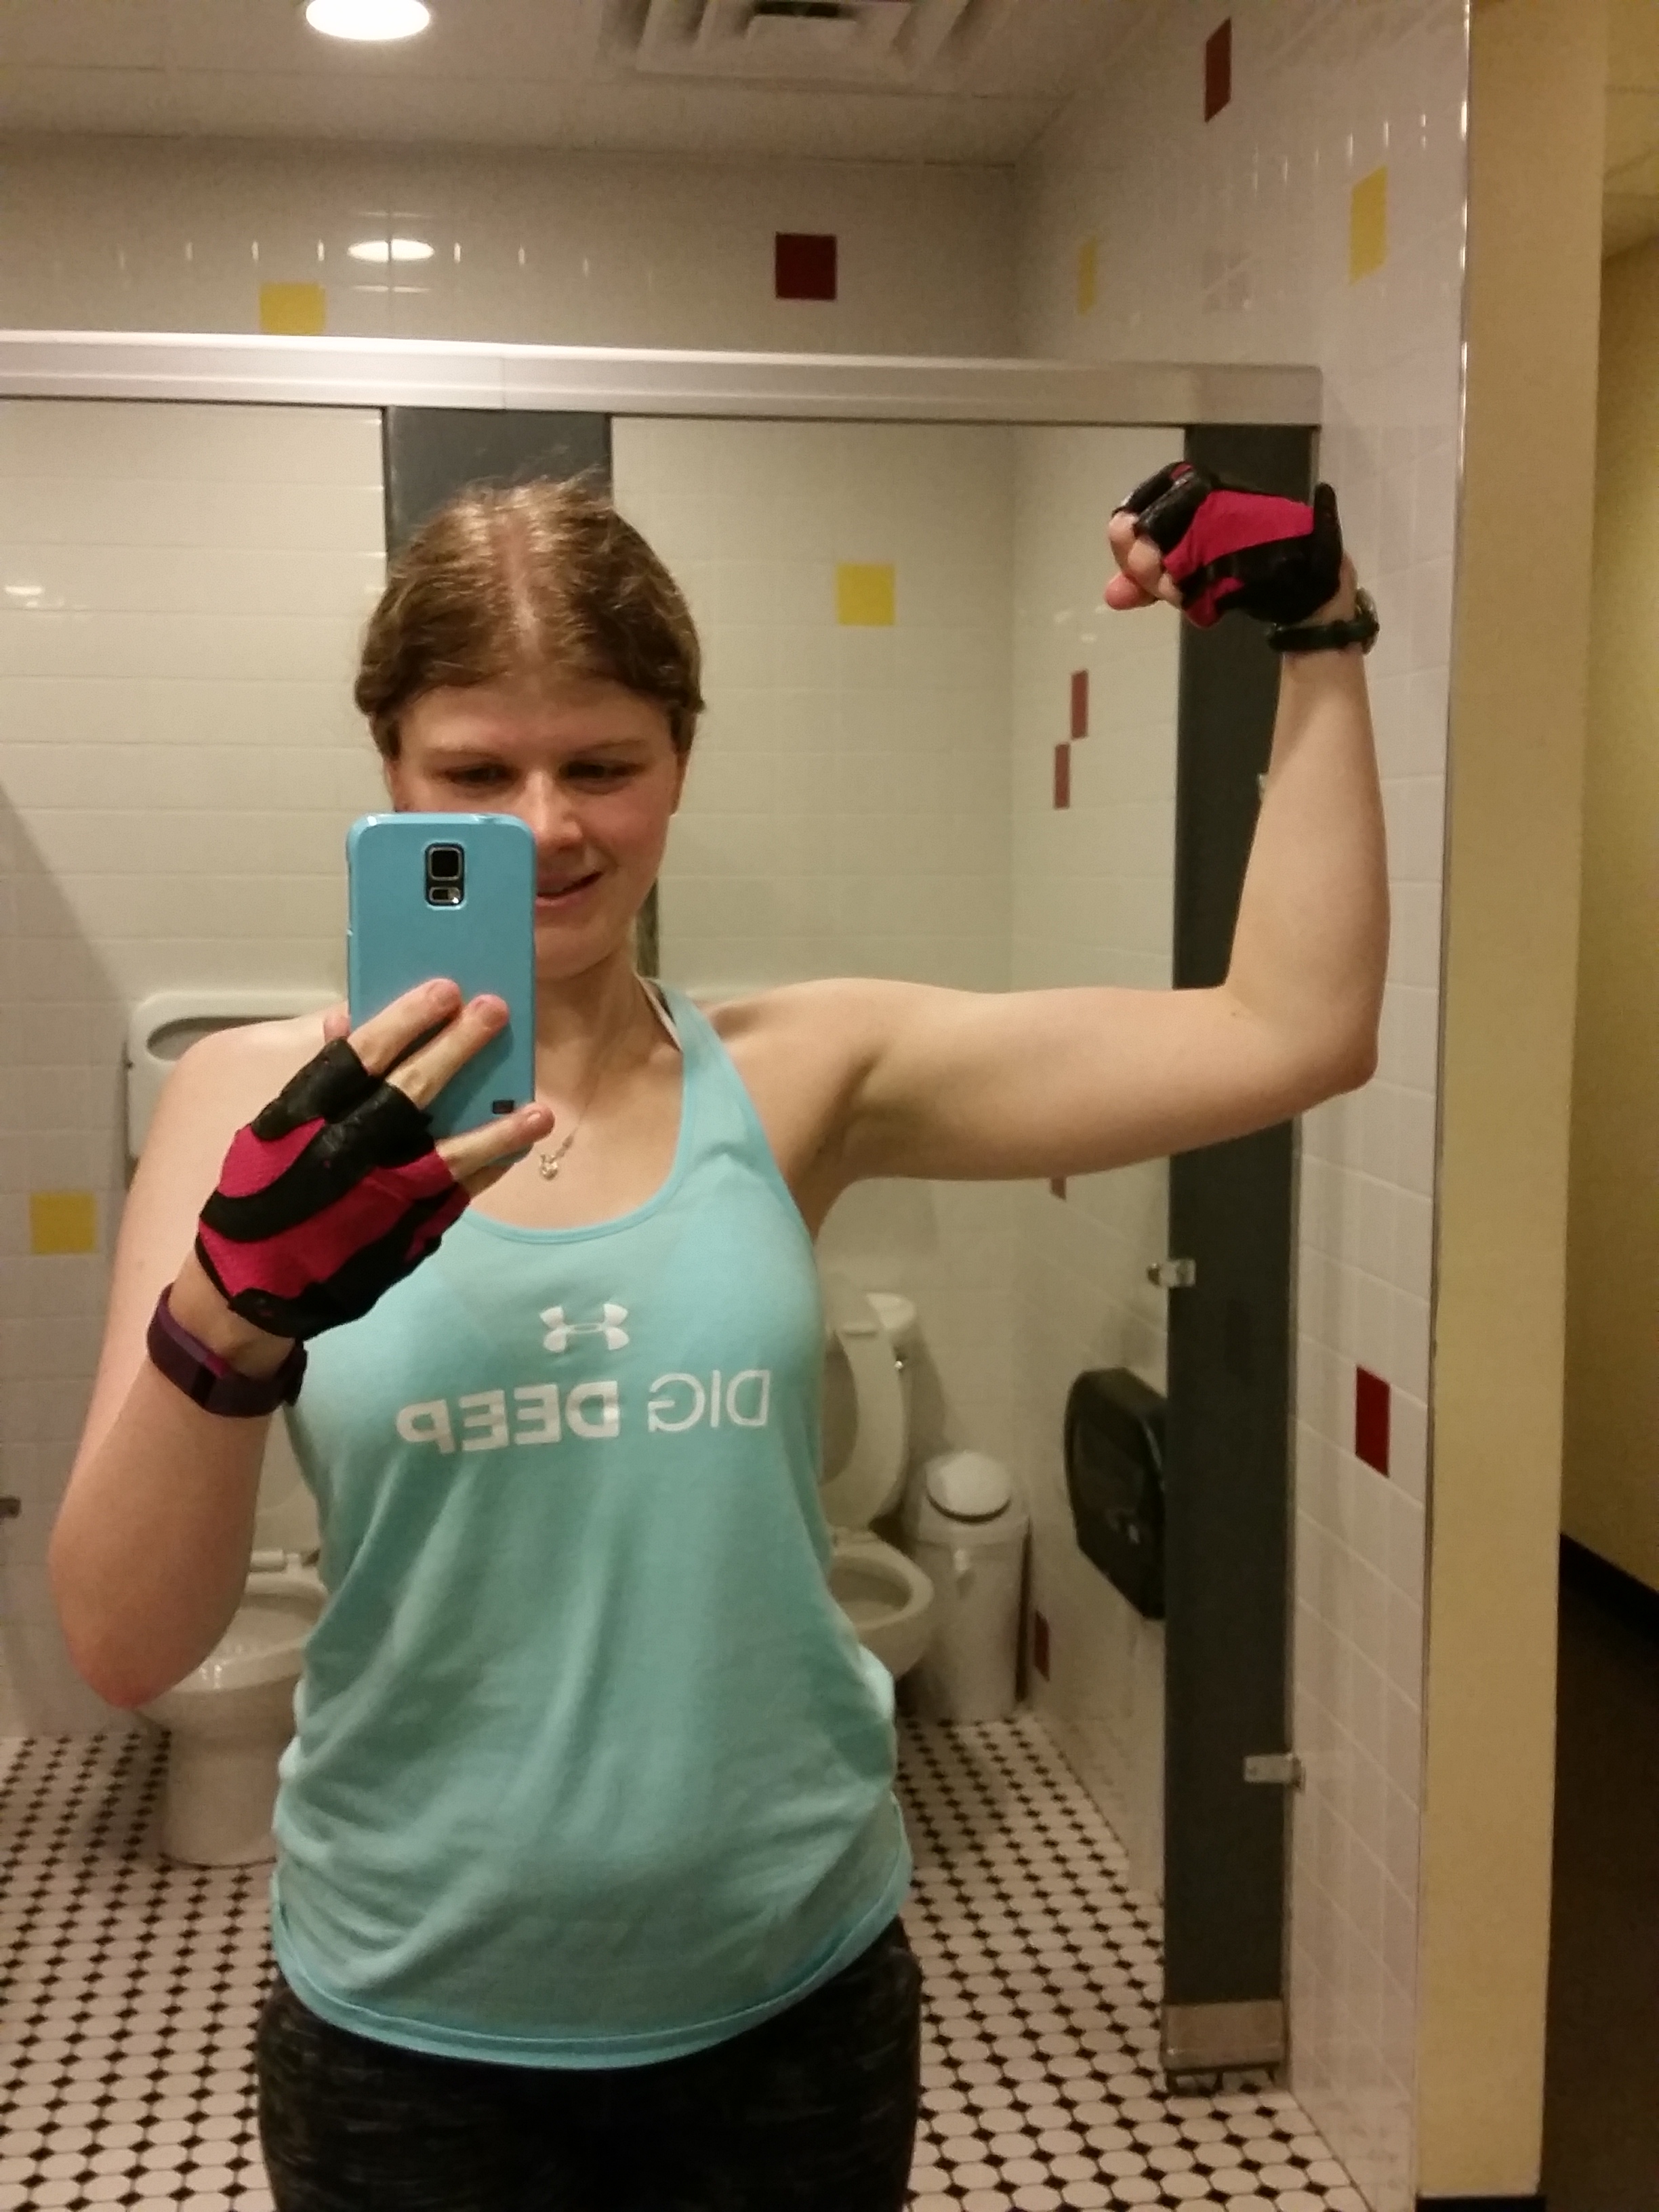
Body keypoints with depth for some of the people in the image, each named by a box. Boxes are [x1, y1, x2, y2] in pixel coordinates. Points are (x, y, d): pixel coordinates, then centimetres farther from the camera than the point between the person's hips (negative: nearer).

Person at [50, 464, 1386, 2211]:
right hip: (407, 2035, -1)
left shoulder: (795, 1080, -6)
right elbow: (123, 1650, -16)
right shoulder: (261, 1101, -9)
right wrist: (233, 1309, -33)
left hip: (788, 2005, 2)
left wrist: (1318, 633, -6)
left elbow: (1293, 1030, -8)